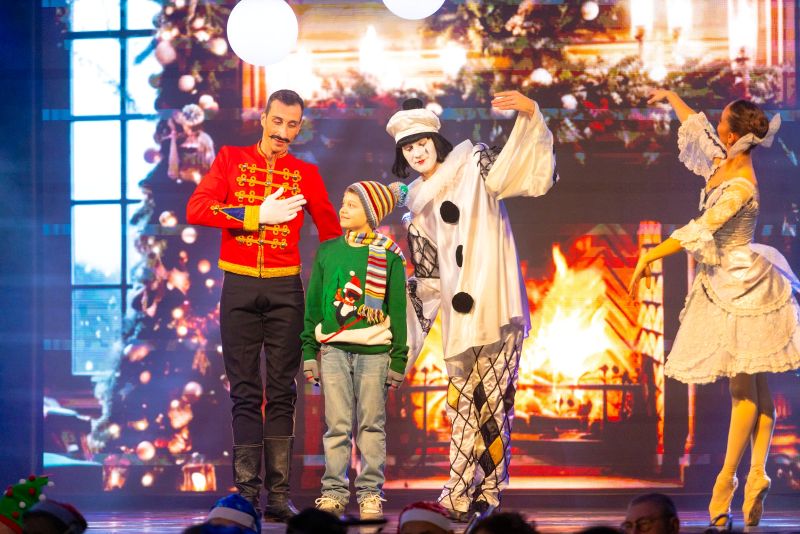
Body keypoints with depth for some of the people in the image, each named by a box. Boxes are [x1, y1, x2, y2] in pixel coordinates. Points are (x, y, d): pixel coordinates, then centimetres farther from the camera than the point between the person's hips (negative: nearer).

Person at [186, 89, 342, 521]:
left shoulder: (305, 174, 10)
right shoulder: (231, 160, 7)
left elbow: (330, 232, 11)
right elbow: (197, 209, -6)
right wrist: (257, 216, -12)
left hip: (284, 289, 1)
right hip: (238, 286, -1)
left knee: (282, 392, -1)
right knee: (245, 392, -1)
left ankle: (279, 494, -2)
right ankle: (245, 490, -2)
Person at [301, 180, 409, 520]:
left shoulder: (389, 256, 2)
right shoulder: (327, 252, 9)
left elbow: (398, 310, 3)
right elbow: (313, 304, 13)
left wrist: (398, 359, -1)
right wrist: (309, 351, 8)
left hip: (374, 351, -2)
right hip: (333, 348, 2)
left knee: (371, 425, 2)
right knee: (337, 425, 0)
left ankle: (370, 492, 7)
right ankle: (334, 491, 4)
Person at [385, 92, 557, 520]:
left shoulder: (474, 165, 6)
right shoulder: (418, 208, 20)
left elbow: (532, 174, -8)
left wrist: (530, 115, -21)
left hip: (498, 307, -4)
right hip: (459, 318, 4)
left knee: (493, 400, -6)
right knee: (462, 403, 1)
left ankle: (487, 494, -3)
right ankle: (461, 496, 1)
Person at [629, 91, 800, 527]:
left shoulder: (740, 188, -22)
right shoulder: (724, 163, 4)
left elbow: (699, 231, -27)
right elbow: (697, 127, 24)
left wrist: (650, 256, -25)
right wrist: (671, 98, 35)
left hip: (741, 286, -9)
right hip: (723, 283, 9)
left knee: (744, 386, -5)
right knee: (753, 387, 4)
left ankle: (728, 476, -6)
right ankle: (757, 472, 3)